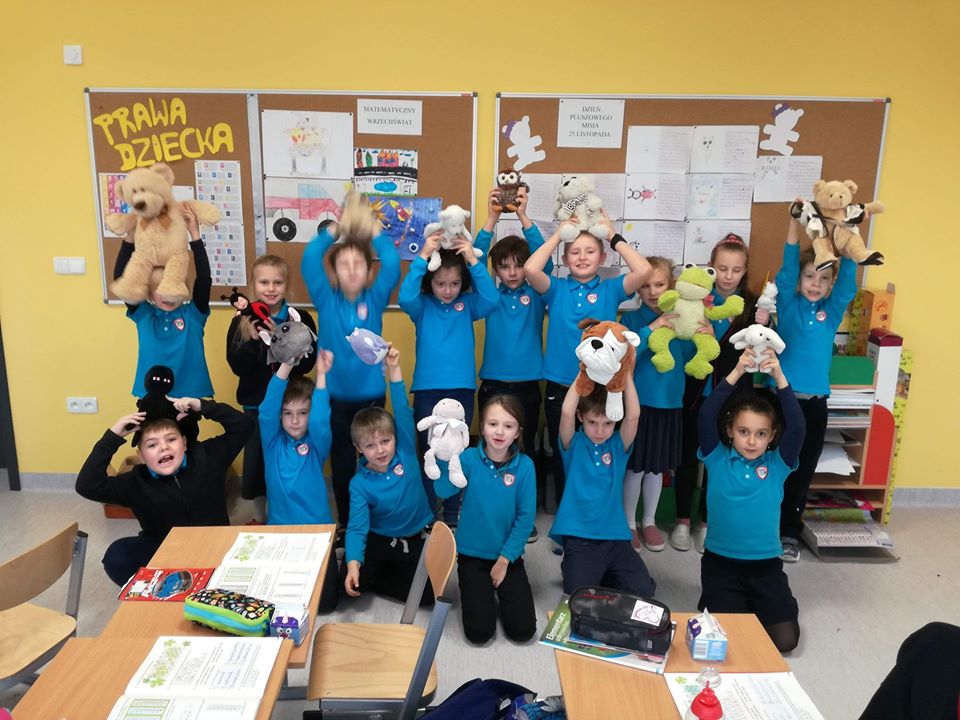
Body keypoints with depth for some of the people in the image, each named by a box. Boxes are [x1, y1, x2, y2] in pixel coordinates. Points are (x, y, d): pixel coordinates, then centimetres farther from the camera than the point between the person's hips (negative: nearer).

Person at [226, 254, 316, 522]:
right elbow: (237, 366, -8)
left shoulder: (301, 319, -6)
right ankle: (260, 519, 32)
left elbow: (306, 364, -12)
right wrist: (254, 339, -22)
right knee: (256, 461, 11)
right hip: (255, 404, 2)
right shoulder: (241, 321, -2)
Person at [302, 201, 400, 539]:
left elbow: (392, 263, -15)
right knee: (341, 462, 12)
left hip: (371, 393, 0)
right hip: (335, 394, 1)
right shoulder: (326, 300, -1)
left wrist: (372, 229, -11)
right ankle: (345, 522, 28)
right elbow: (309, 260, -12)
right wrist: (334, 229, -12)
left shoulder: (375, 299, -2)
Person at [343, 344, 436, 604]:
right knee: (350, 582, -22)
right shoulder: (359, 483, -13)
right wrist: (353, 563, -39)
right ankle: (385, 570, 12)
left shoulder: (406, 453, -11)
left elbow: (403, 411, -19)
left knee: (428, 593, -13)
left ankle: (382, 578, 13)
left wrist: (394, 368, -28)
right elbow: (357, 526, -21)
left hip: (417, 538, 1)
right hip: (379, 539, -1)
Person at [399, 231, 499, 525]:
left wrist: (473, 260, -18)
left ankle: (452, 516, 23)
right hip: (427, 389, -1)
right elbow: (405, 297, -20)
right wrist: (422, 257, -21)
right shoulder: (422, 306, 0)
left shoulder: (468, 304, 3)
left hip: (462, 389, 1)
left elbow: (491, 299, -14)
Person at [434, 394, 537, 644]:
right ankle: (481, 591, 23)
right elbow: (443, 490, -30)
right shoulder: (469, 458, -13)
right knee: (479, 632, -7)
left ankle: (501, 591, 23)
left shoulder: (524, 466, -12)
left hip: (508, 555, 1)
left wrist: (504, 559, -9)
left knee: (522, 630, -6)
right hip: (472, 554, 0)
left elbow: (525, 517, -8)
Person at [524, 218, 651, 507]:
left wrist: (614, 236, -7)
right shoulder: (556, 289, 0)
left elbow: (643, 270, -15)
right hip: (559, 389, 1)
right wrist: (558, 234, -9)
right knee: (562, 456, 14)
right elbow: (530, 269, -18)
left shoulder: (611, 290, 1)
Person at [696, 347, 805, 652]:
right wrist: (736, 374, -25)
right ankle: (713, 598, 22)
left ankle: (754, 604, 25)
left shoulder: (777, 464, -2)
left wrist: (779, 378, -25)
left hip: (766, 563, 2)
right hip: (720, 561, -1)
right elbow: (706, 416, -18)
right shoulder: (717, 459, -5)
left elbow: (797, 425, -16)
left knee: (784, 639, -5)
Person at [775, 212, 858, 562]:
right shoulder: (788, 305, 1)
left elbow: (848, 276, -1)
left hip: (815, 402, 3)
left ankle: (790, 532, 23)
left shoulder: (833, 310, 7)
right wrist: (795, 221, -13)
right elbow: (787, 267, -7)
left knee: (802, 473, 10)